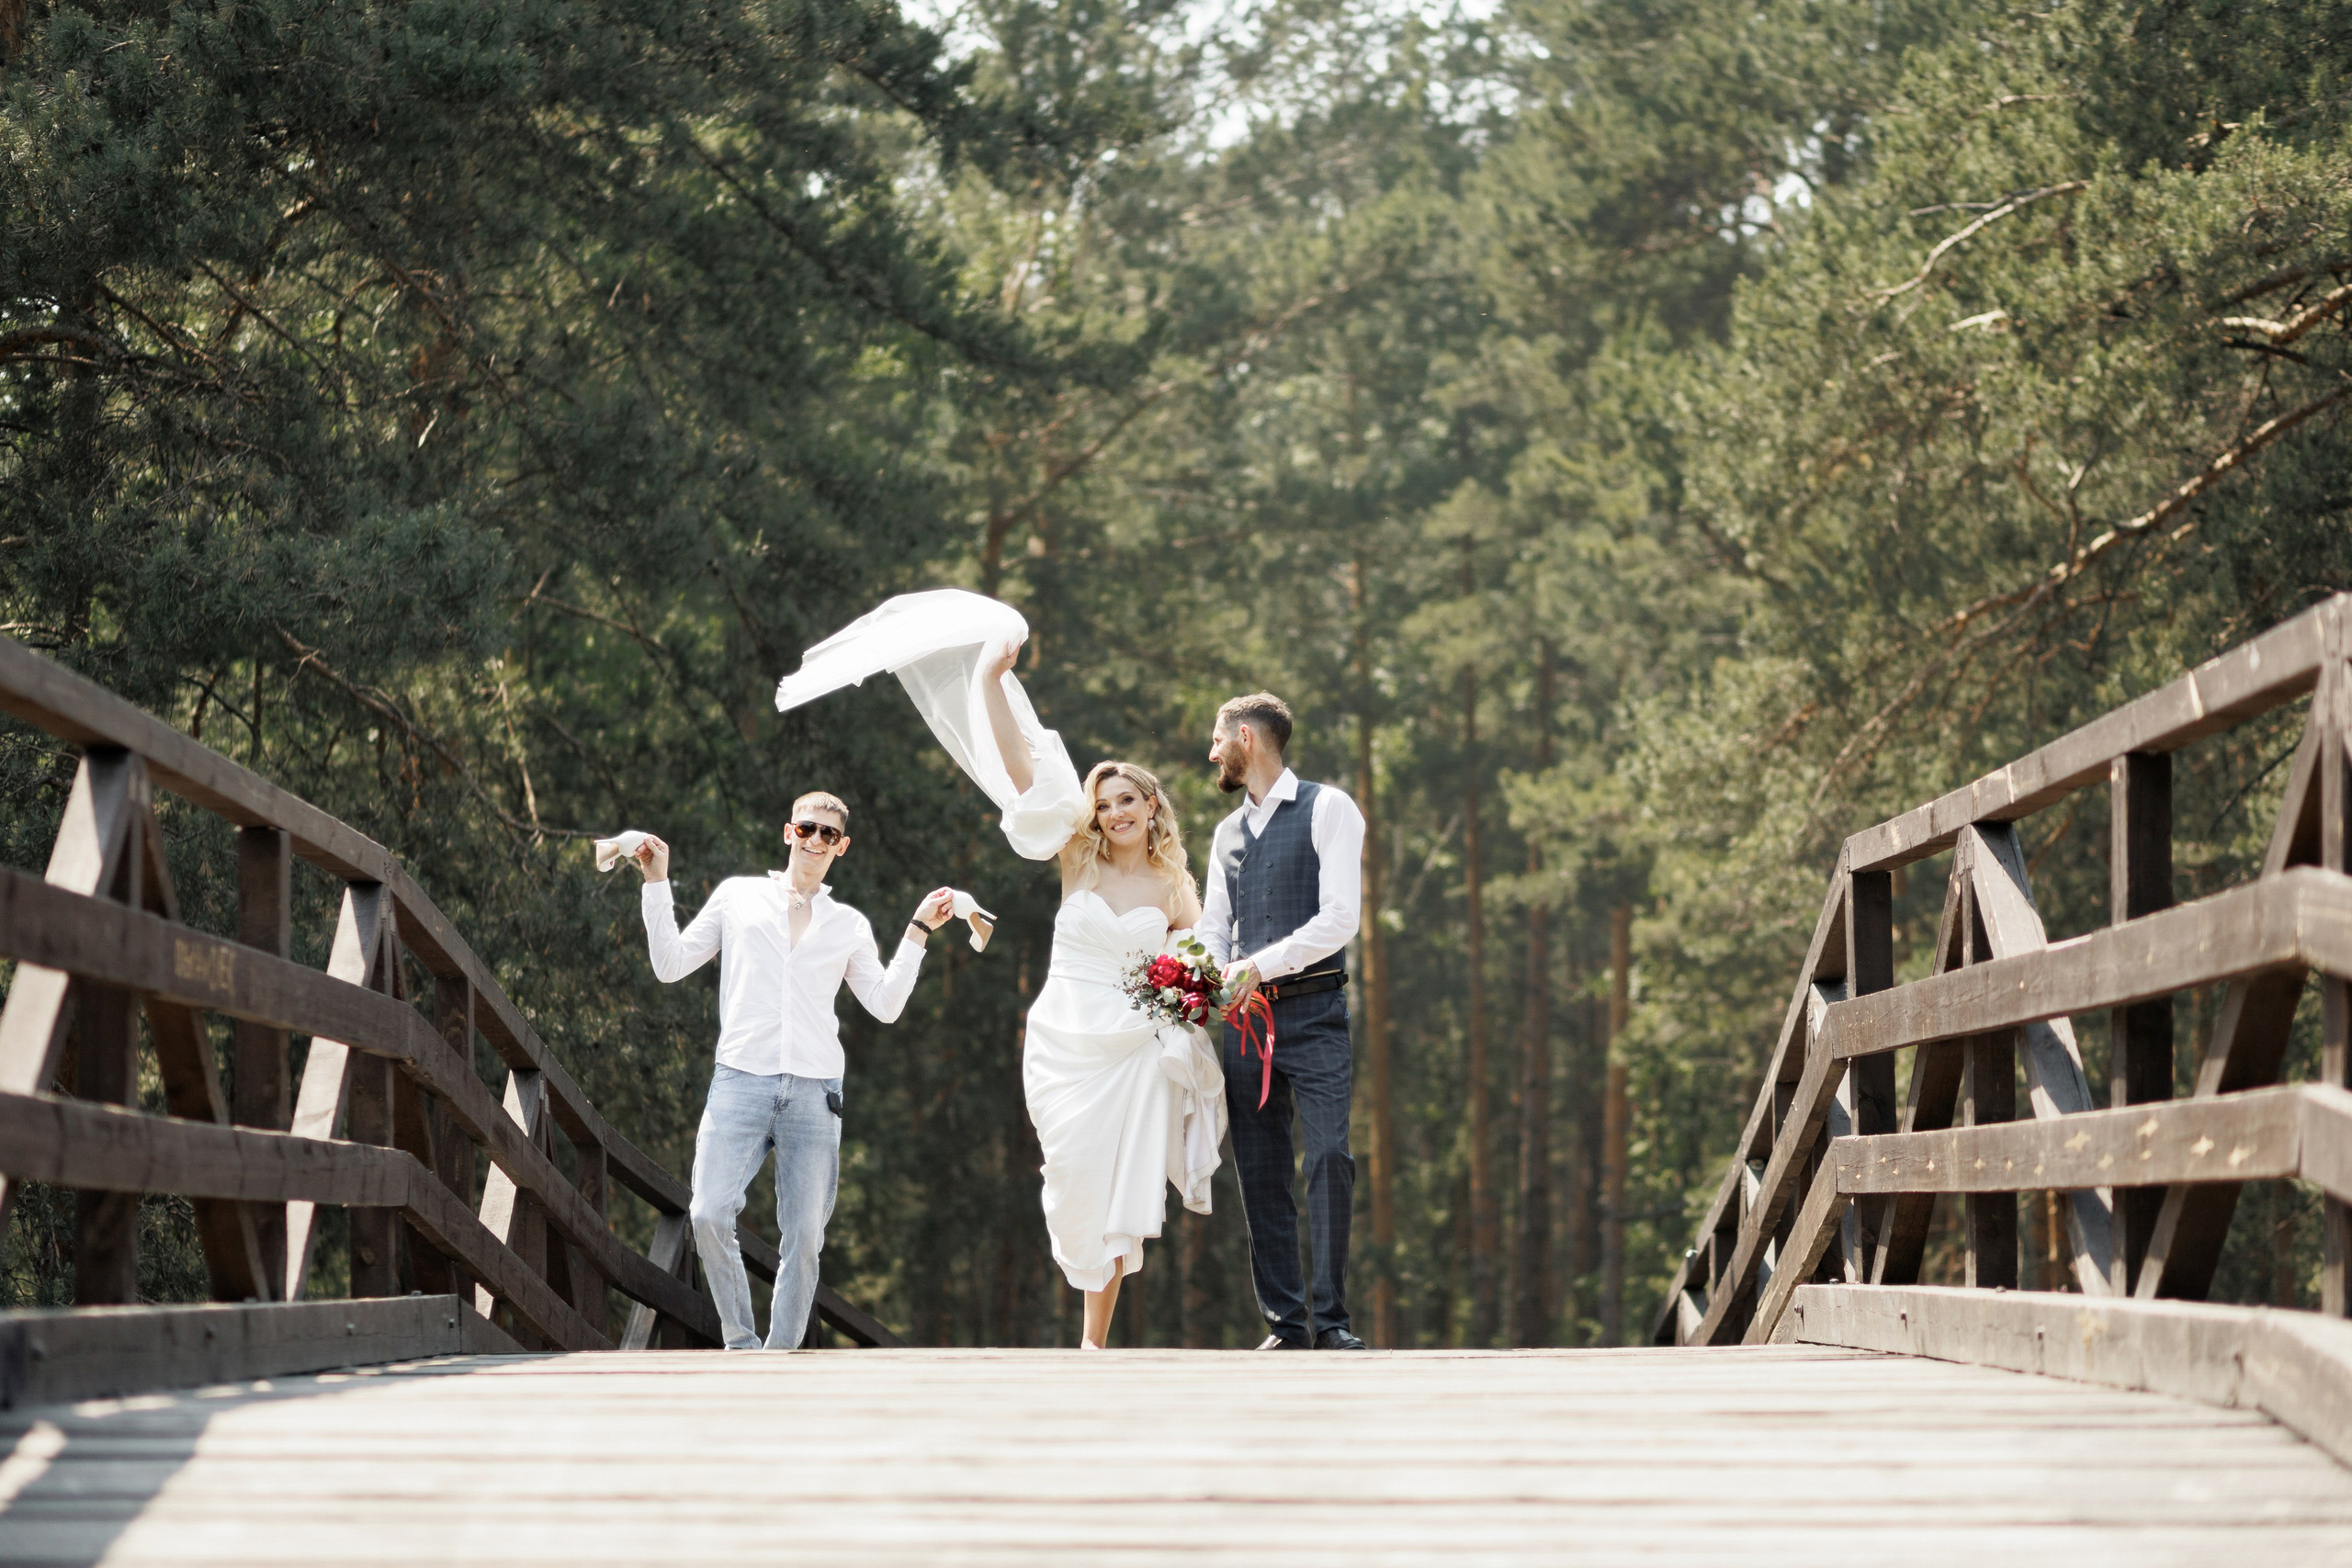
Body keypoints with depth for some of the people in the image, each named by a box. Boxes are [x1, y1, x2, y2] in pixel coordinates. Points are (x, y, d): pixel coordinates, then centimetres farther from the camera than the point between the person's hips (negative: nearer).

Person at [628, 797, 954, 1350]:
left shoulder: (849, 925, 18)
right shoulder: (739, 896, 15)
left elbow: (886, 1005, 12)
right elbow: (671, 965, 13)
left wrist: (918, 930, 10)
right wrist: (657, 884, 8)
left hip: (814, 1093, 1)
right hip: (741, 1079, -1)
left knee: (803, 1237, -5)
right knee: (710, 1214, -17)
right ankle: (741, 1344, -3)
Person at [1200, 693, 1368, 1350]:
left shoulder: (1328, 810, -1)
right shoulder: (1226, 833, 19)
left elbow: (1340, 918, -10)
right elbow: (1214, 927, 18)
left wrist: (1260, 964, -17)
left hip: (1313, 1012, -6)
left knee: (1331, 1158, -14)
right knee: (1259, 1173, 2)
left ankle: (1331, 1320, -11)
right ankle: (1285, 1324, 6)